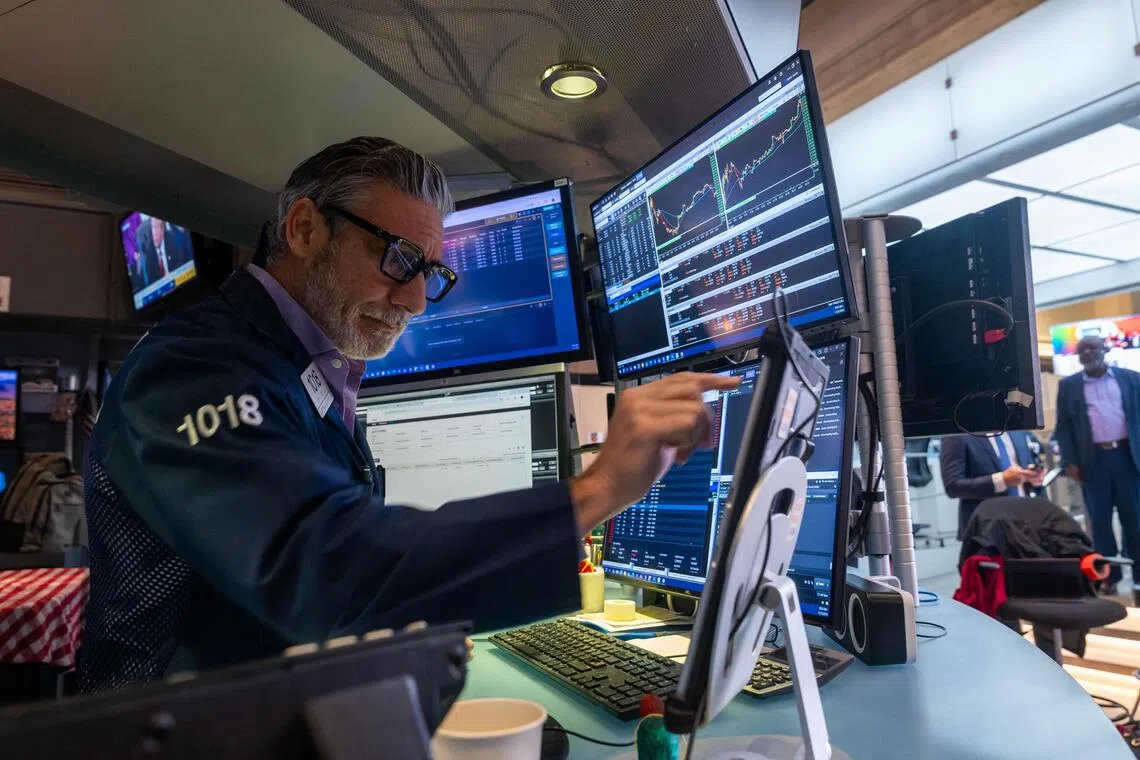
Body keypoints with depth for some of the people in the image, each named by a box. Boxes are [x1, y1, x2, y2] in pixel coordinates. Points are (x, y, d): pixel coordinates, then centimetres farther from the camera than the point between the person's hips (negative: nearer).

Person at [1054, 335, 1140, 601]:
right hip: (1093, 460, 0)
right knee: (1099, 521, 5)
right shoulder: (1068, 385, 7)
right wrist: (1069, 461, -4)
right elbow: (1063, 426, 4)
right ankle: (1109, 576, 15)